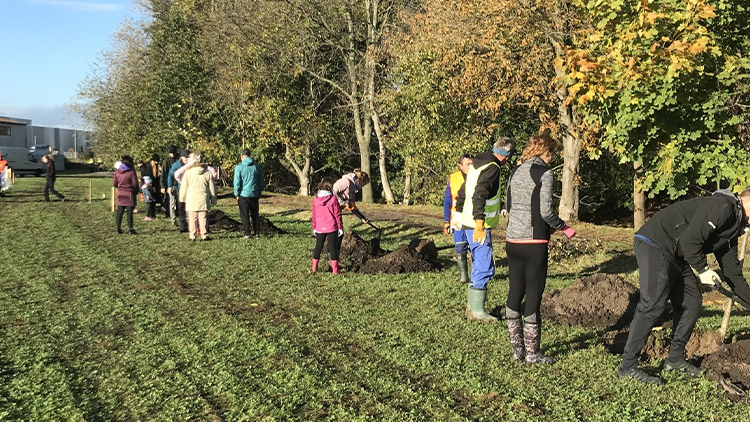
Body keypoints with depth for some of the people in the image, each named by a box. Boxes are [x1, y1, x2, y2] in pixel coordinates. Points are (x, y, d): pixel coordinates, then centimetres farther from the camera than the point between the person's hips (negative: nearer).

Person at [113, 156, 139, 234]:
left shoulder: (117, 172, 3)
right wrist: (136, 192, 9)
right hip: (129, 194, -4)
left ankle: (119, 229, 11)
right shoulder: (131, 172, -11)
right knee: (129, 212, -3)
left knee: (120, 212, 10)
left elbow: (114, 183, 8)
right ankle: (130, 229, -6)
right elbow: (135, 184, -9)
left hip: (120, 193, 4)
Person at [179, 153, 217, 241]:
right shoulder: (207, 173, 2)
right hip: (203, 200, 1)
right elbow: (212, 188, 6)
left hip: (191, 200, -1)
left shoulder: (188, 173, -3)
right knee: (203, 218, 5)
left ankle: (192, 236, 6)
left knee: (192, 218, 5)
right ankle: (204, 236, 5)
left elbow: (183, 187, 3)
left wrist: (182, 198, 16)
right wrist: (213, 200, 14)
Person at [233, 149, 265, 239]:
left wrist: (237, 194, 2)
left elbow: (237, 182, -7)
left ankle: (247, 234, 0)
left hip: (243, 194, -3)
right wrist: (259, 191, 18)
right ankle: (257, 232, 14)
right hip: (254, 194, 4)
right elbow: (261, 181, 9)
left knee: (244, 215, 3)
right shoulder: (257, 166, 3)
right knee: (255, 214, 12)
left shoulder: (239, 167, -8)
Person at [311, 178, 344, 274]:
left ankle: (314, 268, 18)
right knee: (333, 247, 3)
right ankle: (335, 270, 5)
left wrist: (314, 227, 16)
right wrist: (340, 227, 1)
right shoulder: (333, 199, -10)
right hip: (331, 227, -3)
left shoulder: (315, 199, 1)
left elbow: (314, 215, 7)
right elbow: (337, 215, -6)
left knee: (318, 247, 14)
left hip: (319, 228, 3)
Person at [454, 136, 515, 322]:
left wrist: (460, 212, 29)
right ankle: (477, 311, 3)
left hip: (469, 223, 10)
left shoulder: (477, 163, 14)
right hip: (479, 226, -10)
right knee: (485, 268, -3)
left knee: (479, 266, 18)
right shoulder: (492, 168, -16)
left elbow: (463, 191, 22)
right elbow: (480, 194, -28)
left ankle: (472, 306, 25)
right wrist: (479, 224, -32)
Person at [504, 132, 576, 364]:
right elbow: (546, 211, -15)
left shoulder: (515, 172, 12)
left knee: (515, 293, 12)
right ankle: (532, 353, 9)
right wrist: (564, 227, 2)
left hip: (512, 239, 7)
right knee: (533, 296, 1)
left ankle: (517, 349, 19)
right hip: (533, 242, -7)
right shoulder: (544, 173, -9)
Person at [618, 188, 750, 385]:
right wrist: (703, 269, -10)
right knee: (653, 303, -17)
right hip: (654, 244, -11)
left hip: (674, 255, 11)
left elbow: (731, 269, 23)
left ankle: (675, 358, 22)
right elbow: (689, 241, -23)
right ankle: (628, 367, -14)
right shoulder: (721, 207, -15)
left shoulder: (733, 225, 17)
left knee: (692, 301, 11)